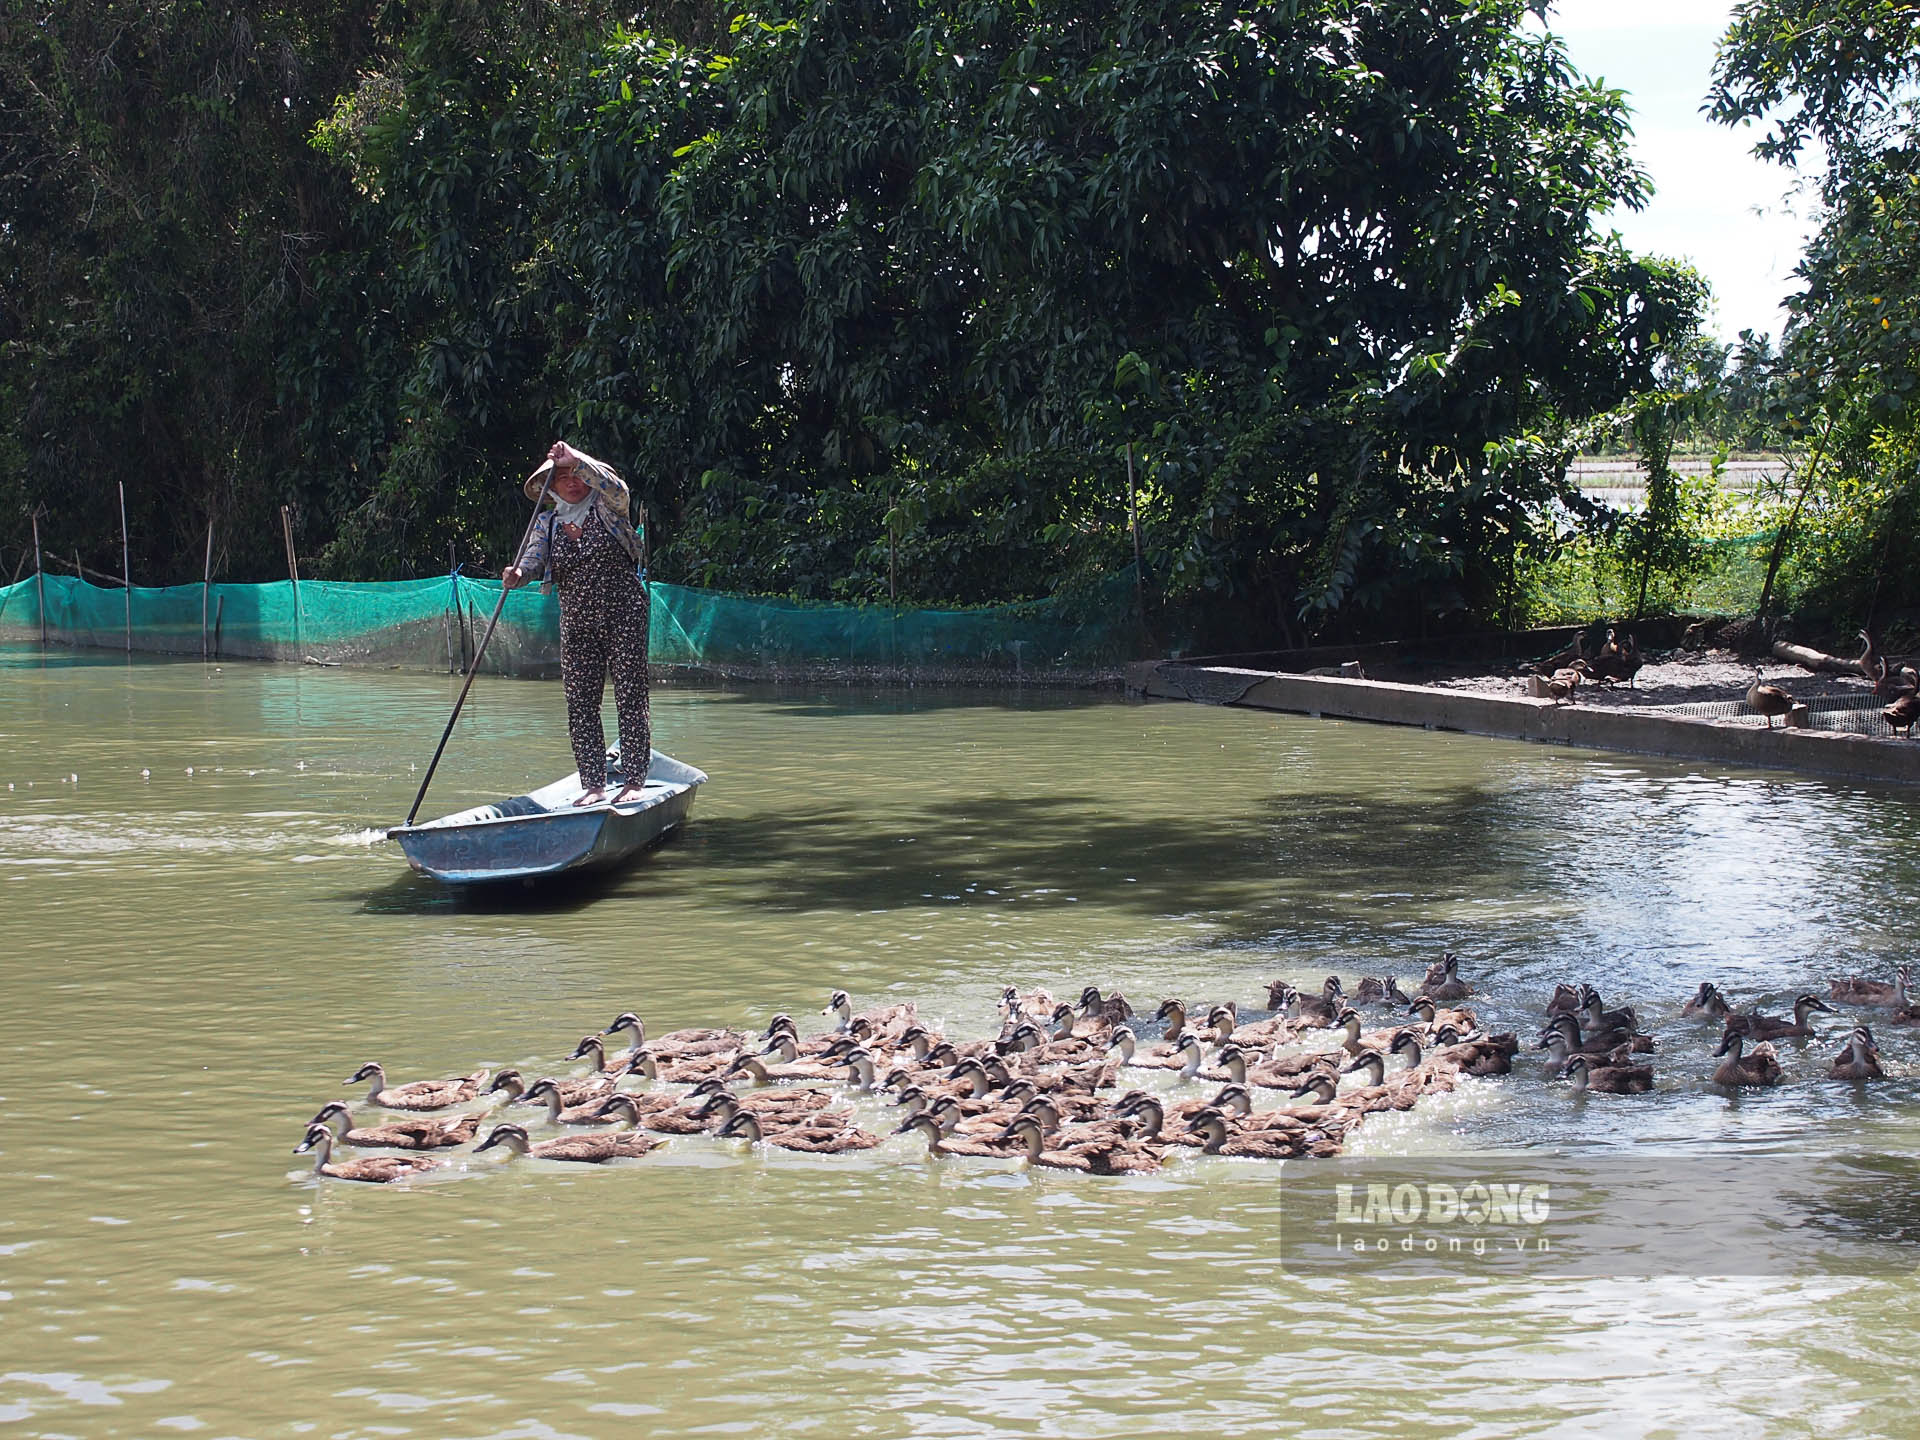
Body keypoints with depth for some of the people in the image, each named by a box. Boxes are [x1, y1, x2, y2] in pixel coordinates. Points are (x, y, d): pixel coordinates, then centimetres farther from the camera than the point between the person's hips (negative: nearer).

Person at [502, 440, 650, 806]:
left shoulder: (608, 509, 1)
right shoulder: (547, 523, 10)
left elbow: (615, 488, -22)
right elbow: (532, 559, -6)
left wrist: (575, 459, -30)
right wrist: (517, 574, -30)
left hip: (623, 614, -4)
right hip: (577, 623, 4)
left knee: (630, 697, -6)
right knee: (581, 704, -1)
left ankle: (635, 782, -5)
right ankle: (594, 785, 3)